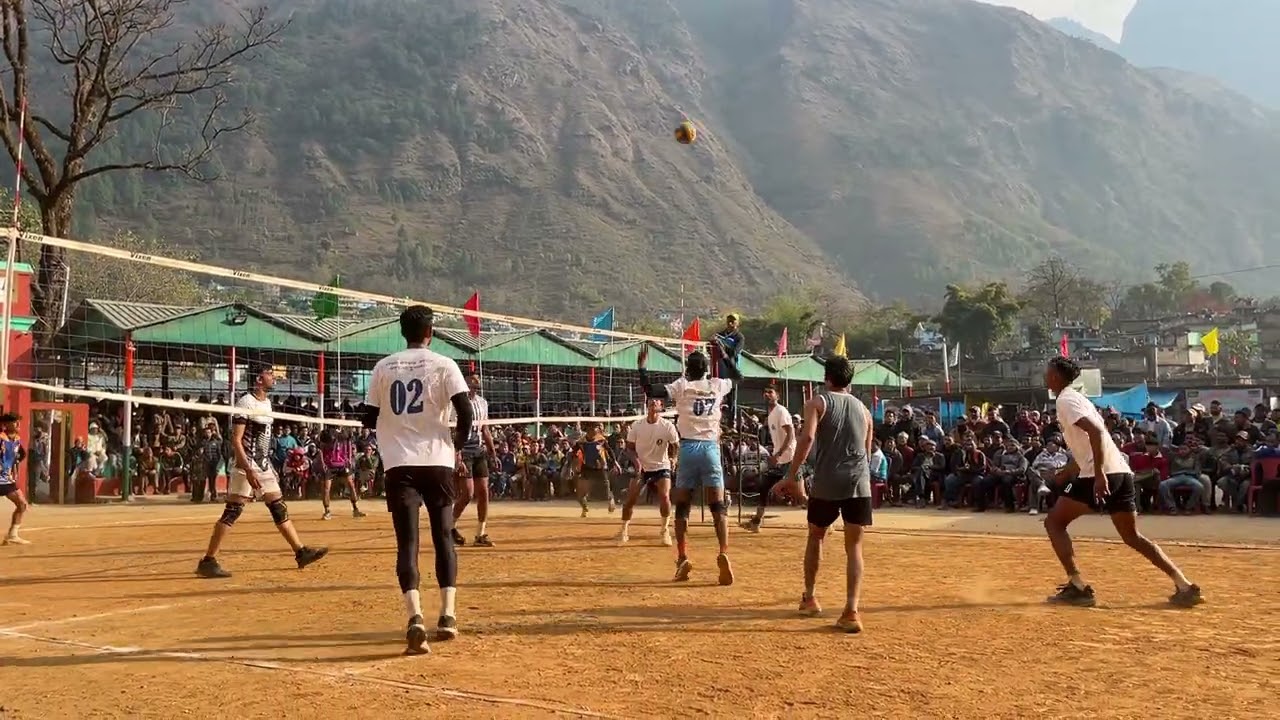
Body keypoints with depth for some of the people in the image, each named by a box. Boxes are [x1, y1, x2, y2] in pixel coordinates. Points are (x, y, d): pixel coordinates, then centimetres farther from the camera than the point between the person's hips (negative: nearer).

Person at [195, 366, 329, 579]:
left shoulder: (267, 402, 14)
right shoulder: (246, 403, -13)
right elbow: (236, 440, -18)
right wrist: (248, 470, -24)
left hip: (264, 466, 9)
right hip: (247, 466, -9)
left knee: (279, 509, 9)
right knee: (232, 512, -9)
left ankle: (301, 552, 13)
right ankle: (207, 561, -6)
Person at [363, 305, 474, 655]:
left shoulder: (383, 367, 7)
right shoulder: (443, 364, 0)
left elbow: (368, 419, 9)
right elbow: (465, 412, -10)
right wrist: (458, 445, 7)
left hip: (398, 464, 1)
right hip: (437, 461, -1)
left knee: (407, 541, -2)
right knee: (444, 537, 13)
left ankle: (415, 617, -20)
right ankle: (447, 615, 8)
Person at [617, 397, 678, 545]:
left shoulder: (668, 426, -11)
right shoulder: (636, 426, -6)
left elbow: (676, 446, -3)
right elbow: (630, 447, 1)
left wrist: (673, 457, -16)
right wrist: (636, 460, -14)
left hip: (661, 467, -1)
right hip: (641, 468, 1)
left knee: (664, 496, -20)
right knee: (630, 498, -7)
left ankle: (665, 530, -1)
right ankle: (624, 530, 11)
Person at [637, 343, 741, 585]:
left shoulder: (681, 385, 2)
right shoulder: (717, 385, 9)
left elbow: (650, 391, -7)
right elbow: (738, 376, 30)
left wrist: (641, 367, 2)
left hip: (688, 448, -1)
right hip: (711, 447, 1)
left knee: (682, 506, 9)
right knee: (718, 506, -2)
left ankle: (683, 559, 3)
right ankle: (723, 553, -20)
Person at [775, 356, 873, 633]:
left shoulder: (818, 402, 4)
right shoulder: (863, 409, 19)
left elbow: (807, 437, -13)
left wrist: (792, 476, -12)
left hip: (827, 483, -2)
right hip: (858, 483, 2)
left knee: (816, 536, 20)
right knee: (854, 546, 2)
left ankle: (809, 598, 28)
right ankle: (851, 611, -11)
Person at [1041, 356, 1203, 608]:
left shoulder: (1065, 400, -6)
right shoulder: (1076, 397, 24)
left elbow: (1095, 432, -21)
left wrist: (1099, 475, -27)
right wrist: (1066, 472, 41)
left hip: (1102, 474, -9)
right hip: (1121, 472, 9)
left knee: (1054, 523, 1)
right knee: (1132, 536, 14)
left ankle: (1078, 587, -6)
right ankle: (1185, 586, 5)